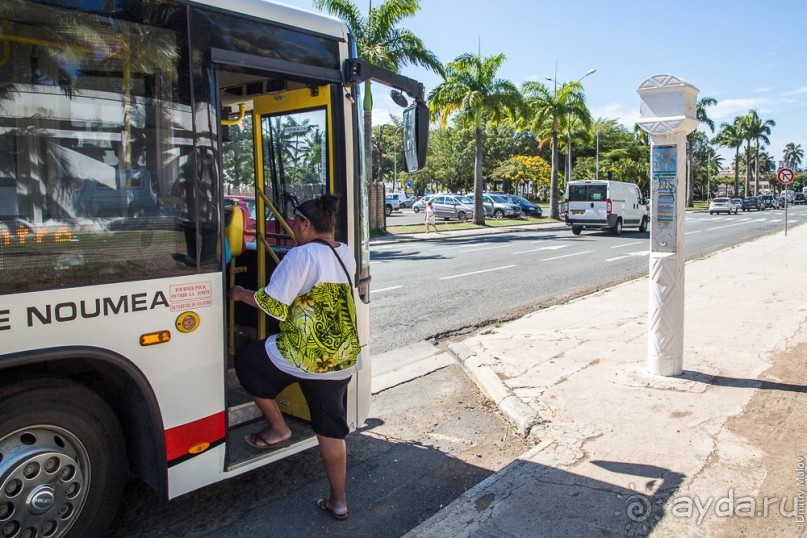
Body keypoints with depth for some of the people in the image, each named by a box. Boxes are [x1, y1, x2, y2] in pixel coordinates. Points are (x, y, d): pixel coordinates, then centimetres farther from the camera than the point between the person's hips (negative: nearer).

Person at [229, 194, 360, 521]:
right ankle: (338, 501, 25)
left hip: (304, 356, -7)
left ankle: (277, 429, 22)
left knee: (246, 361, 19)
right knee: (331, 429, 17)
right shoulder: (346, 254, 8)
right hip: (343, 360, 8)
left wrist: (241, 294, 1)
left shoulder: (302, 255, -15)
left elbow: (274, 305, -16)